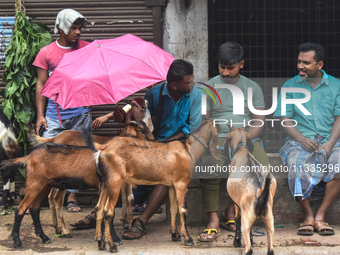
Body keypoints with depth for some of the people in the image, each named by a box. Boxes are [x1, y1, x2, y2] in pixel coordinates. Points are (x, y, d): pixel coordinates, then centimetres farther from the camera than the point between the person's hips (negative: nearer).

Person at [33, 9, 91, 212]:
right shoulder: (47, 53, 3)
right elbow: (41, 85, 4)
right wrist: (40, 115, -2)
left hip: (80, 112, 1)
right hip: (55, 113, -1)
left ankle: (72, 197, 8)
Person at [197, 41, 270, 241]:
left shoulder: (252, 87, 14)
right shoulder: (209, 87, 13)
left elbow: (259, 121, 7)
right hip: (218, 138, -1)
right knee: (209, 165, -36)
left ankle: (231, 212, -14)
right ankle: (213, 220, -29)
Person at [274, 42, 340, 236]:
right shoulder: (290, 86, 11)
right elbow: (286, 120, 5)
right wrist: (302, 139, -13)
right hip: (300, 141, 0)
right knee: (298, 168, -33)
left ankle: (320, 216, -20)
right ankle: (308, 216, -16)